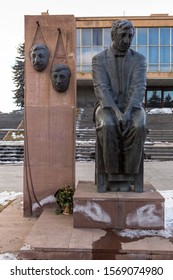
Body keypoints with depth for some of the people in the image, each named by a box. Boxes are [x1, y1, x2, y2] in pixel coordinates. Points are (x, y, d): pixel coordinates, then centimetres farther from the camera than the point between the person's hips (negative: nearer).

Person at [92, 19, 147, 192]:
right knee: (108, 128, -37)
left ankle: (125, 177, -22)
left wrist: (128, 112, -28)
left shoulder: (139, 59, 6)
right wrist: (116, 112, -28)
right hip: (107, 108, -1)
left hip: (132, 108, 1)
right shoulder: (99, 59, 2)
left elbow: (138, 88, -10)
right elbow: (101, 89, -12)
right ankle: (112, 175, -23)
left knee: (138, 128, -34)